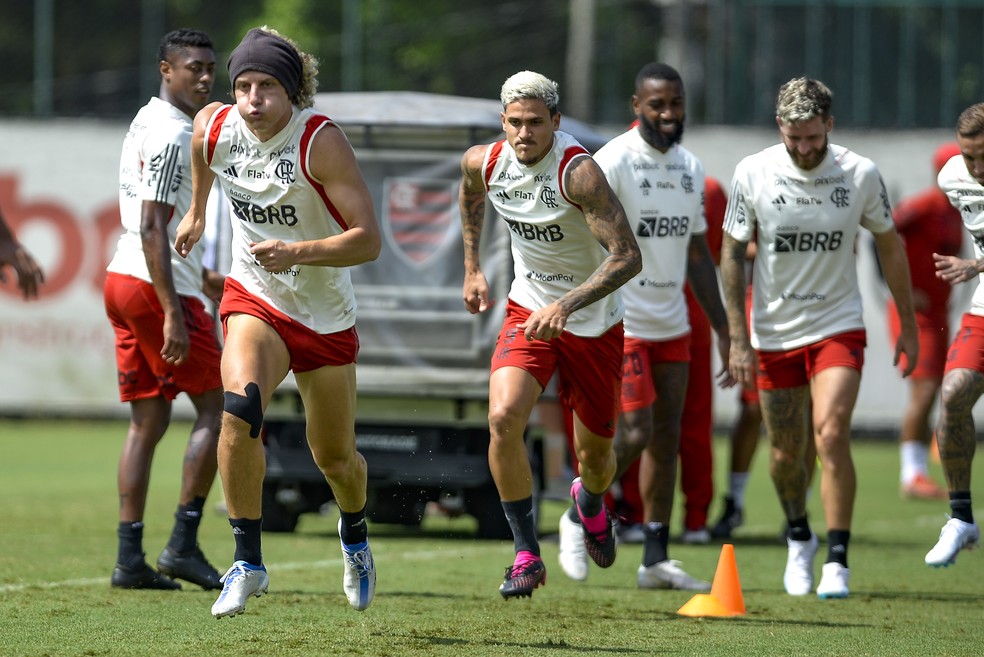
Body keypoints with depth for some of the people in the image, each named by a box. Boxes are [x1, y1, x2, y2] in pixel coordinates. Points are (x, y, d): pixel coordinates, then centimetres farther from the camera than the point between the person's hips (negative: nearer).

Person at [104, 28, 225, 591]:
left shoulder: (148, 123, 17)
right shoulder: (172, 136, -14)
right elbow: (151, 228, -21)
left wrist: (199, 276, 33)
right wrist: (173, 314, -25)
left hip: (126, 280, 10)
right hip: (157, 285, -10)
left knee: (148, 420, 9)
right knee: (216, 405, -3)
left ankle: (130, 558, 4)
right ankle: (183, 545, -6)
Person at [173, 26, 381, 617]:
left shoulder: (321, 141, -24)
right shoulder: (214, 128, -11)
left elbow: (369, 240, -27)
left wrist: (297, 252, -39)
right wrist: (197, 213, 29)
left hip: (326, 317, -1)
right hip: (254, 299, 1)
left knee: (335, 458, 12)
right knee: (240, 408, -29)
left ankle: (355, 535, 48)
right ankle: (248, 562, -19)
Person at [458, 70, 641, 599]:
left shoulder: (578, 172, -27)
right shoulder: (484, 163, -10)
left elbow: (627, 257, -32)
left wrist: (565, 305, -41)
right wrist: (472, 268, 17)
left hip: (593, 322, -3)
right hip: (528, 312, 3)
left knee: (595, 454, 9)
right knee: (503, 417, -24)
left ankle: (590, 502, 49)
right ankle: (526, 553, -12)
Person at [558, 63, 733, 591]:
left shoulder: (690, 169, 10)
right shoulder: (612, 163, -13)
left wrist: (723, 330, 16)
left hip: (672, 325, 7)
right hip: (620, 324, -7)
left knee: (667, 439, 6)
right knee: (635, 434, -11)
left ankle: (656, 560, 11)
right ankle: (579, 517, 13)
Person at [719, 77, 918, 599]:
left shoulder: (861, 174, -9)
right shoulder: (752, 174, -10)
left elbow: (889, 245, 5)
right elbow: (732, 253, -2)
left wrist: (908, 325, 8)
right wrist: (738, 339, -6)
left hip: (838, 326, -1)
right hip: (773, 333, 1)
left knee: (831, 433, -18)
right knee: (786, 450, 8)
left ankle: (837, 562, -12)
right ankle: (798, 539, 36)